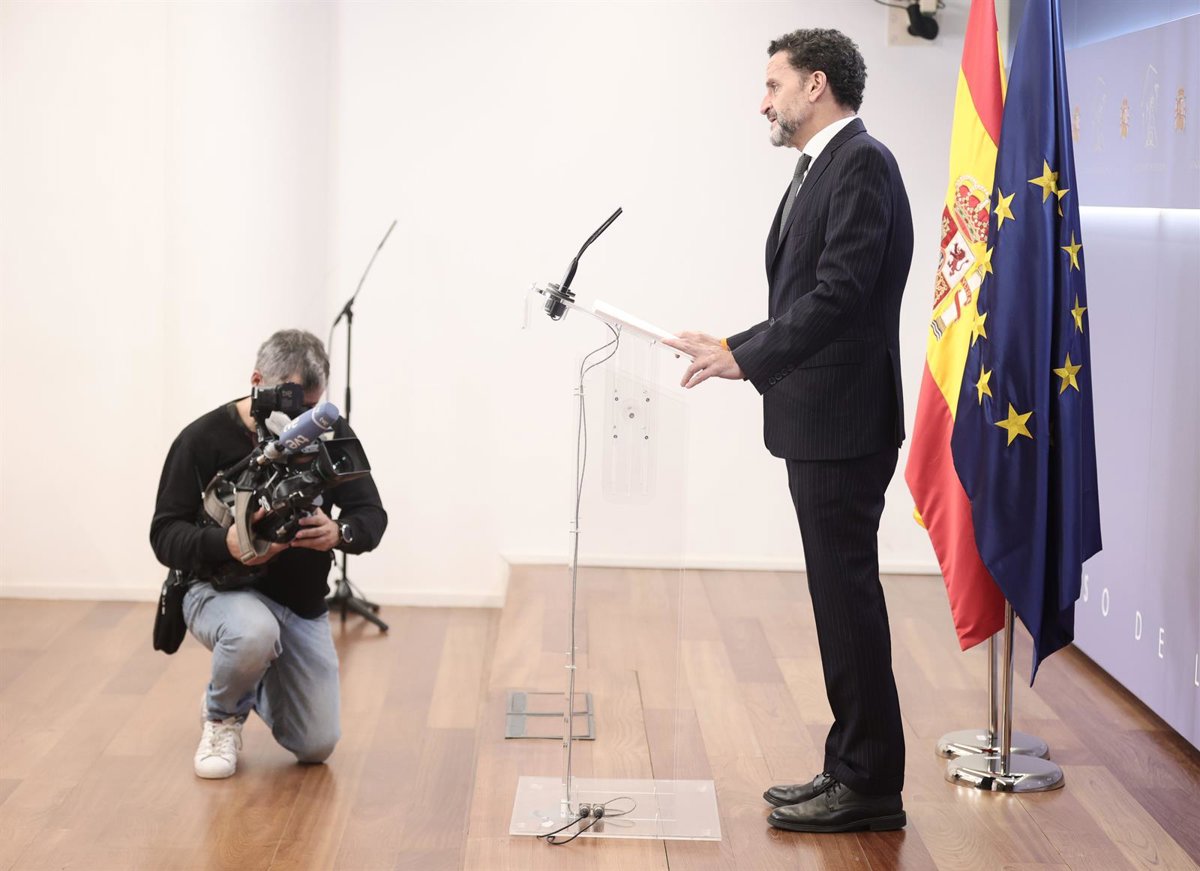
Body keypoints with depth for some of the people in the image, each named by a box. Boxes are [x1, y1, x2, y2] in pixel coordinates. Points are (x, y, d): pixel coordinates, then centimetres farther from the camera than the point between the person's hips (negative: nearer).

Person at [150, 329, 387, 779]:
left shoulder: (330, 432, -7)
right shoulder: (203, 439, -15)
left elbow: (372, 515, -7)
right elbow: (165, 534, -14)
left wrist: (339, 532, -32)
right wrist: (226, 544, -36)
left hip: (303, 602, 4)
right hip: (222, 589, -3)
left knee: (316, 745, -3)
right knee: (255, 634, -41)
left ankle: (257, 685, 31)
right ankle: (222, 713, -5)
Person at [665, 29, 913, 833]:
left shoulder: (862, 164, -13)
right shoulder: (822, 168, 16)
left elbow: (840, 293, -22)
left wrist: (744, 355, -17)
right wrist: (734, 349, 13)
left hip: (842, 425, -10)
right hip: (816, 424, 10)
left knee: (848, 596, -4)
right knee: (840, 596, 13)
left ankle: (870, 786, 4)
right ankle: (853, 768, 22)